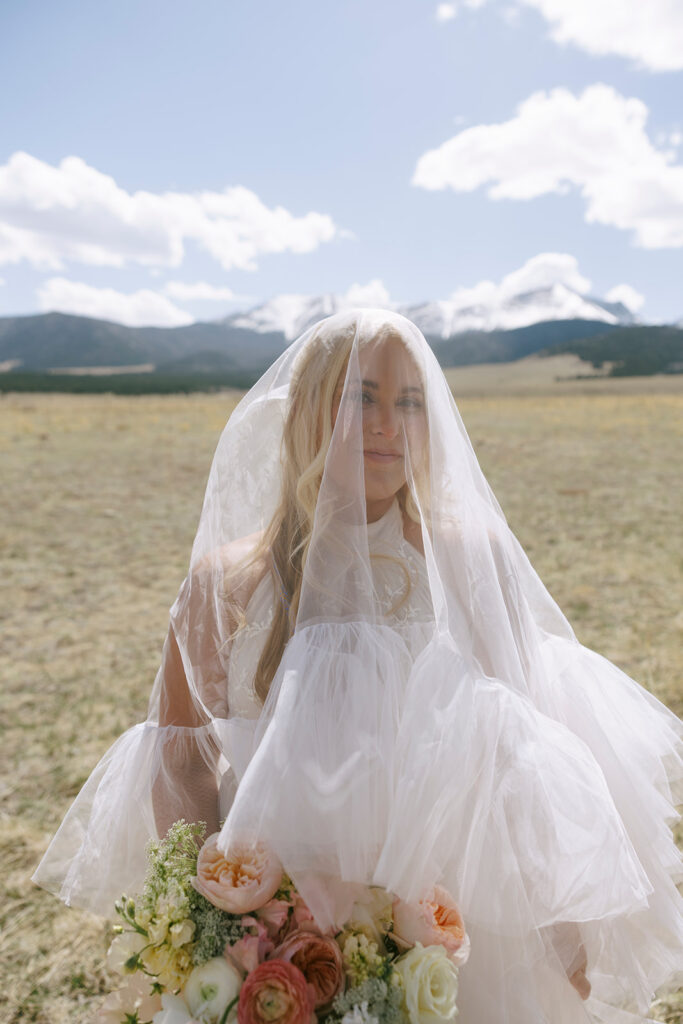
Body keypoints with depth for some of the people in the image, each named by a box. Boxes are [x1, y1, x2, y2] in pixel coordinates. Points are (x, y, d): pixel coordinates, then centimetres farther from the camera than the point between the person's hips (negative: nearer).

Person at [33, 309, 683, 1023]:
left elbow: (522, 748, -1)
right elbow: (179, 764, 0)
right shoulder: (227, 582, -6)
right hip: (280, 936, 0)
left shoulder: (469, 558, -6)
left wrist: (561, 935, 0)